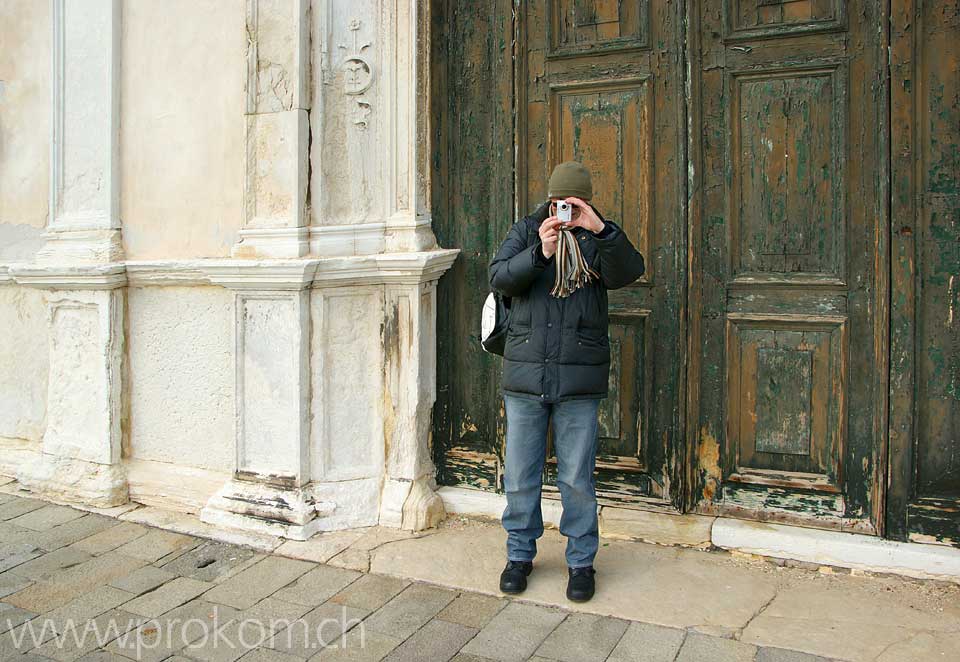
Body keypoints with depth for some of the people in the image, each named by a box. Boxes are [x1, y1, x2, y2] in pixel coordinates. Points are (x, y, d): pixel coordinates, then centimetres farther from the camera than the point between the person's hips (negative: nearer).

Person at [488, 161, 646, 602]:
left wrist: (600, 230, -26)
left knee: (577, 479, 7)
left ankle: (581, 561, 24)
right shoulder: (527, 230, 8)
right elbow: (499, 277, -7)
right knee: (520, 476, 10)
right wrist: (540, 252, -23)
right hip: (524, 375, 1)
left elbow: (627, 272, -12)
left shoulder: (599, 236, 7)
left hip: (580, 379, -1)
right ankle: (520, 554, 29)